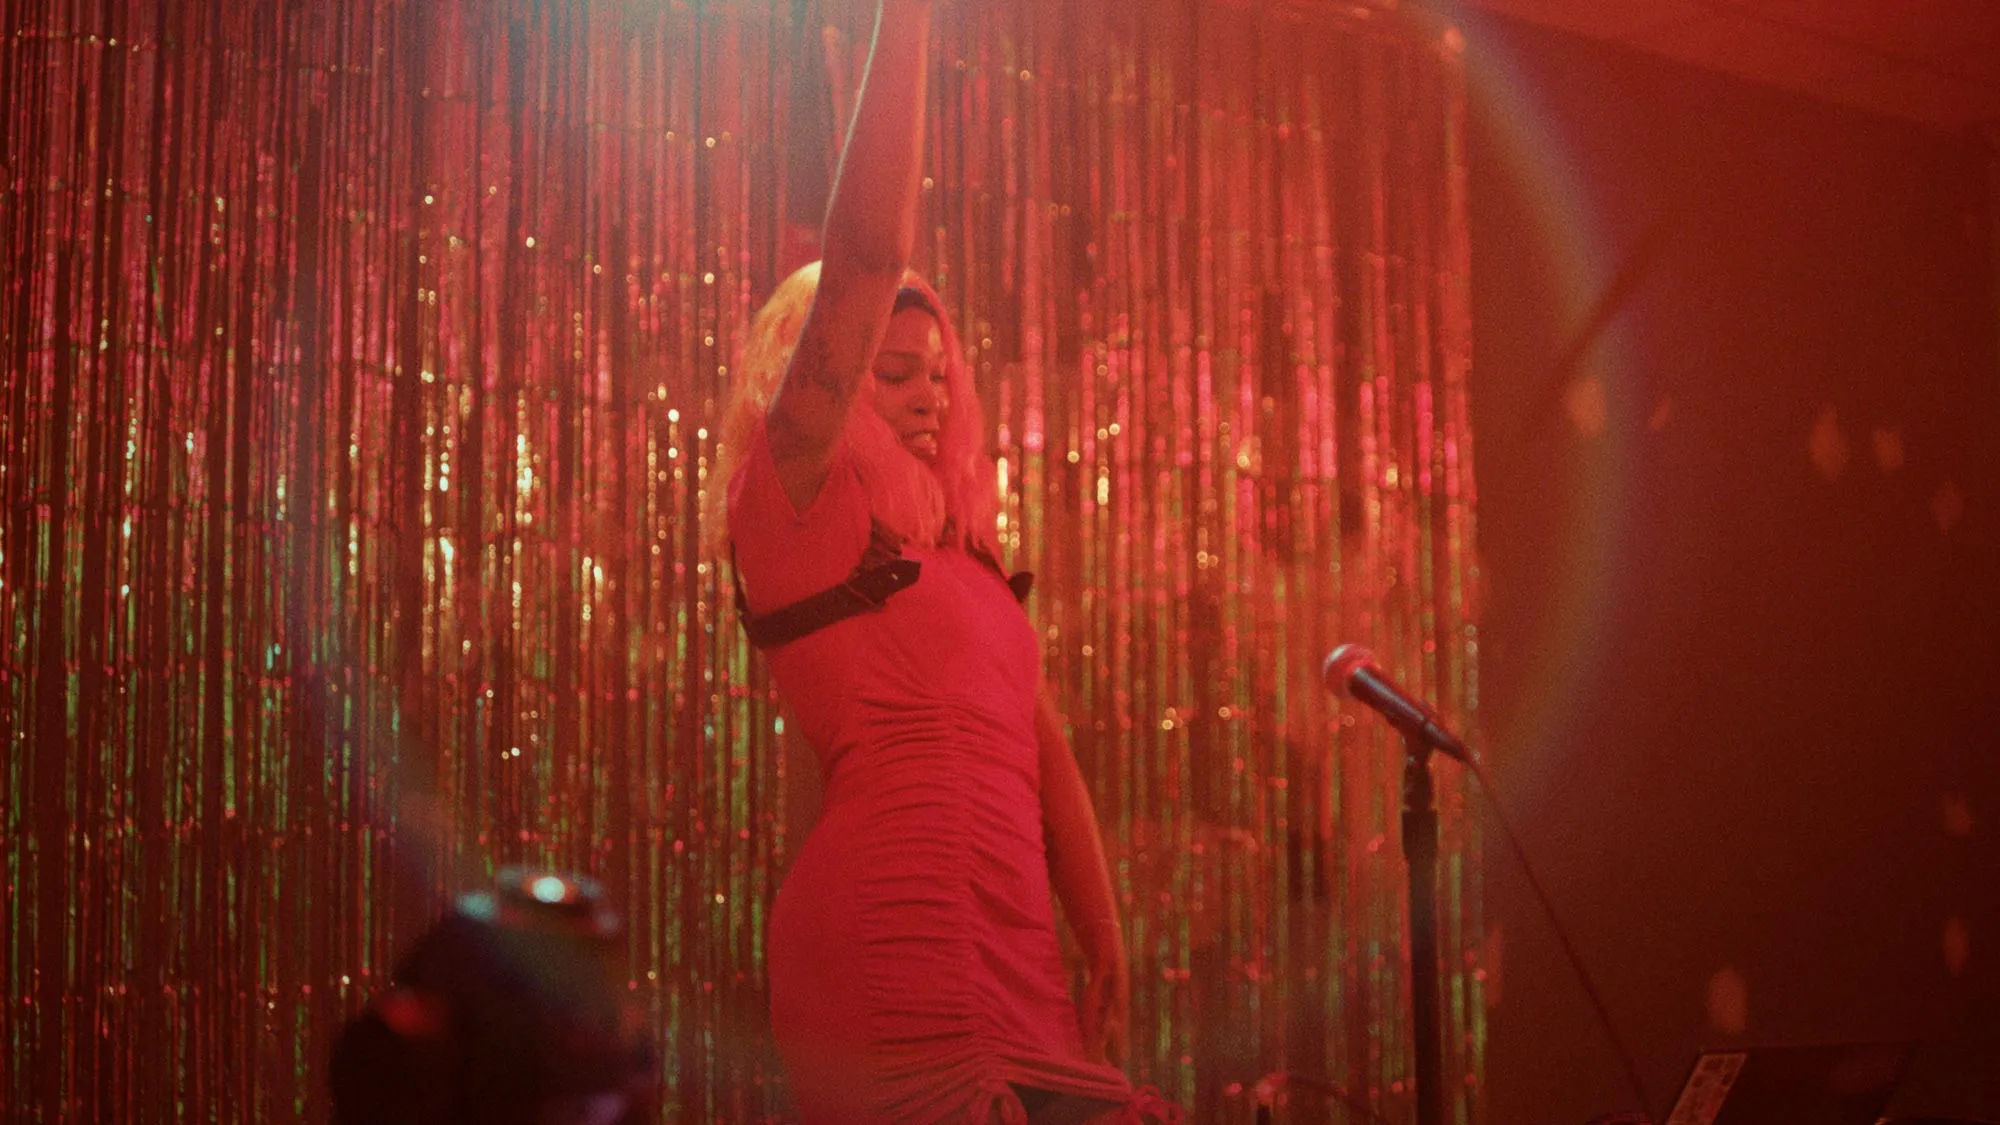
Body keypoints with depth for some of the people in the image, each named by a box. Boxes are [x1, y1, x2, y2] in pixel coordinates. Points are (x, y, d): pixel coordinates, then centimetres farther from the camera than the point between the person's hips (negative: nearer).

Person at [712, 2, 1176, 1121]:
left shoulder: (963, 562, 26)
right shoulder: (799, 498, 5)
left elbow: (1045, 759, 20)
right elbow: (867, 254, -5)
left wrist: (1107, 948, 9)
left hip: (1012, 965, 7)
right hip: (897, 943, -7)